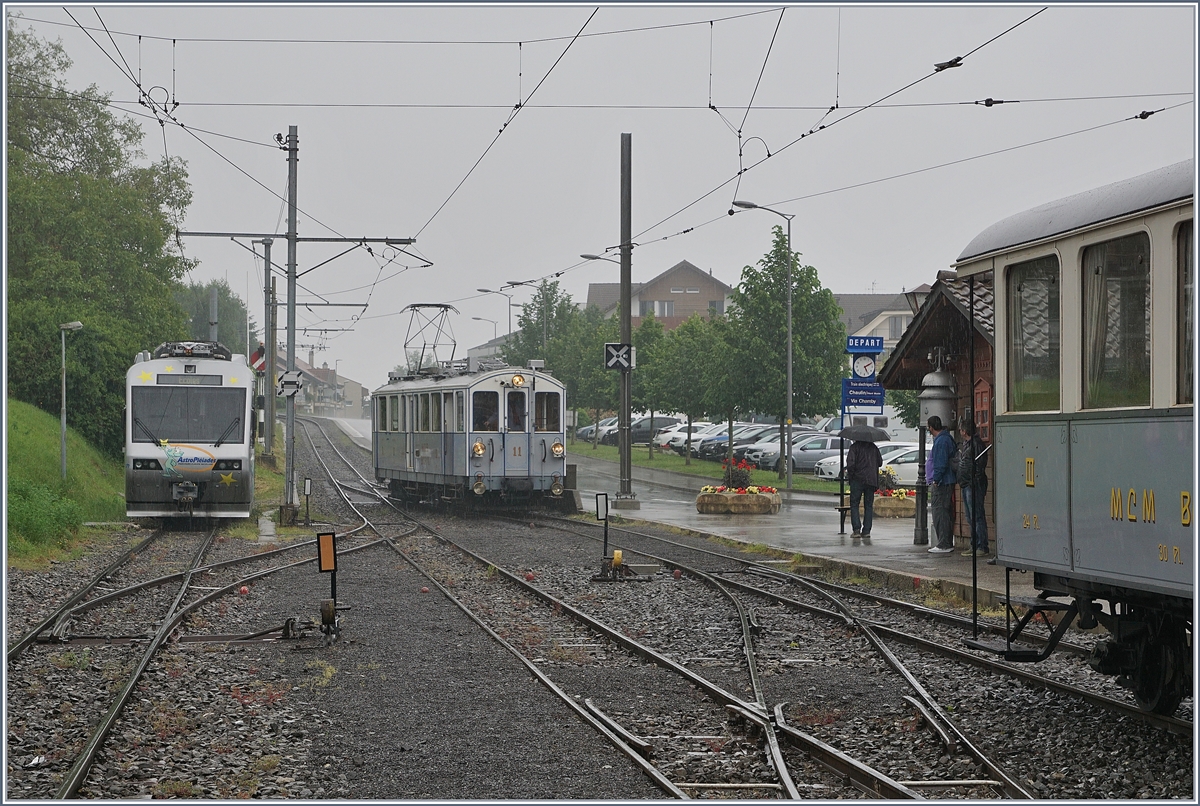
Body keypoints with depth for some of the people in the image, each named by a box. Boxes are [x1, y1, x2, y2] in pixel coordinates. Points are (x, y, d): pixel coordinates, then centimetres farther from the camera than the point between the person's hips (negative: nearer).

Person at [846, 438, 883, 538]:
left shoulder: (855, 447, -6)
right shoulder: (874, 447, 9)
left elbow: (850, 463, -16)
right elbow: (880, 463, 15)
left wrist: (850, 474, -1)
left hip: (858, 479, -4)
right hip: (871, 480, 4)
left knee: (854, 504, 3)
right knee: (868, 506, 10)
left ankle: (856, 529, -8)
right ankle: (866, 530, 6)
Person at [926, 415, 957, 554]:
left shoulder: (941, 441, -16)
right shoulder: (947, 438, 16)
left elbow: (941, 464, -22)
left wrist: (935, 480, -18)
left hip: (940, 483, -11)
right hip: (947, 482, 11)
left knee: (940, 513, -9)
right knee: (947, 513, 13)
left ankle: (944, 545, -10)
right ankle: (948, 544, 18)